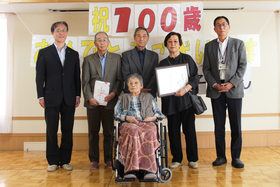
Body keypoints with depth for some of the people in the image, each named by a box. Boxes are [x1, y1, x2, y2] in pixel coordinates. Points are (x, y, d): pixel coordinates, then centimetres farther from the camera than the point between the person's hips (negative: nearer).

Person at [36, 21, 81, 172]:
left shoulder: (73, 54, 13)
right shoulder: (44, 53, 8)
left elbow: (77, 76, 10)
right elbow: (39, 76, 3)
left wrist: (78, 95, 3)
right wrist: (41, 96, -4)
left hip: (69, 98, 2)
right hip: (51, 98, -1)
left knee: (67, 130, 5)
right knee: (51, 130, 3)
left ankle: (65, 160, 16)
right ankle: (53, 161, 15)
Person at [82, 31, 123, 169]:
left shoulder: (116, 58, 10)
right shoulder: (88, 59, 11)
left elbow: (120, 79, 5)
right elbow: (85, 81, 4)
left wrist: (114, 93, -11)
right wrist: (89, 97, -8)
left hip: (110, 101, -1)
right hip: (93, 101, 1)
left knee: (109, 132, 3)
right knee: (93, 132, 6)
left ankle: (108, 159, 16)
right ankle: (94, 159, 18)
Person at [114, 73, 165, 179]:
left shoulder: (148, 97, 31)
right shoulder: (123, 98, 31)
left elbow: (159, 113, 23)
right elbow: (116, 113, 17)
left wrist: (154, 117, 0)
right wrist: (126, 117, -2)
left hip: (147, 123, 0)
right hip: (129, 124, 0)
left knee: (149, 133, -38)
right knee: (134, 132, -39)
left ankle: (148, 169, -45)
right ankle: (131, 169, -45)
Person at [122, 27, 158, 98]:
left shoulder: (154, 55, 12)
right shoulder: (126, 55, 6)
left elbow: (155, 76, 3)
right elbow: (126, 76, -2)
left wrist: (146, 91, -11)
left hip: (149, 95, 2)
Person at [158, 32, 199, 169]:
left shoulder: (187, 59, 8)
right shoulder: (163, 63, 13)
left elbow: (195, 77, 2)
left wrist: (185, 89, -14)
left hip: (186, 99, -2)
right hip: (170, 101, 2)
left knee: (189, 129, -1)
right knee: (173, 131, 3)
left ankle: (192, 159, 12)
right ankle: (176, 159, 16)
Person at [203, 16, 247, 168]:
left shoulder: (238, 44, 7)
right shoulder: (209, 46, 11)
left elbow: (242, 66, 0)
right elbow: (206, 69, 7)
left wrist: (231, 83, -12)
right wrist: (214, 84, -8)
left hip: (234, 89, -1)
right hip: (216, 90, 1)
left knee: (236, 125, 2)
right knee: (219, 126, 5)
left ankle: (236, 157, 14)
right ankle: (221, 156, 15)